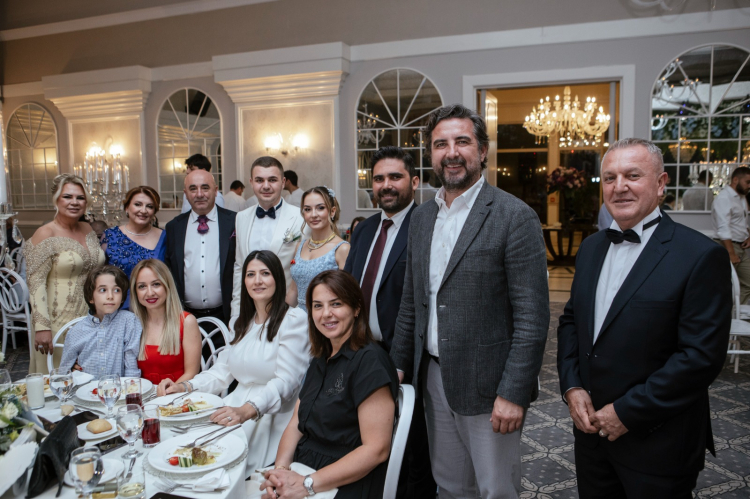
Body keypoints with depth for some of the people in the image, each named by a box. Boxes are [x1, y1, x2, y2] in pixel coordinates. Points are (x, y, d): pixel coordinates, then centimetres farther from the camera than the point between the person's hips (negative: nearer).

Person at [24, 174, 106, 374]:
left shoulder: (88, 230, 8)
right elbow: (35, 283, -14)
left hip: (91, 318, 6)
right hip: (59, 322, -5)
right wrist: (42, 326, -19)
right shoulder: (45, 235, -10)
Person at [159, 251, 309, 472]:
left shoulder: (294, 320, -7)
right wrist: (186, 386, 2)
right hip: (237, 406, 6)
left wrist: (247, 411, -30)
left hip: (272, 418, -6)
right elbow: (223, 370, 18)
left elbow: (285, 381, -16)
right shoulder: (243, 323, 19)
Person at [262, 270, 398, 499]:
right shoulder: (320, 361, 13)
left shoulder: (369, 361, -13)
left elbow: (377, 449, -17)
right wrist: (280, 469, -8)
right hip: (301, 467, 7)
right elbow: (296, 425, 11)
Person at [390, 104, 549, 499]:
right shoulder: (420, 217, 7)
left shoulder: (514, 216, -13)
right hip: (432, 378, 6)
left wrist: (514, 393, -17)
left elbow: (532, 316, -15)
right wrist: (398, 364, 11)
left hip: (486, 384, -5)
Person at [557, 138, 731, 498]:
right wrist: (571, 387, -3)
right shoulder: (591, 247, 5)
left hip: (657, 443, -5)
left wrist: (628, 412, -16)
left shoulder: (701, 256, -15)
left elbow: (703, 356, -18)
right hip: (590, 428, 5)